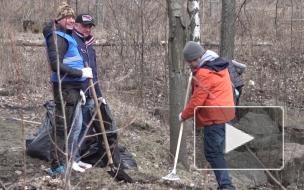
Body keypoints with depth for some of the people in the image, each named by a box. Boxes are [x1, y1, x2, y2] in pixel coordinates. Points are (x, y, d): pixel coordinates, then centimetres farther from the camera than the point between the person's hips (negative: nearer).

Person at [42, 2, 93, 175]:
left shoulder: (67, 36, 16)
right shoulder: (58, 37, -15)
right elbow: (56, 65, -24)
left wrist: (80, 87, 17)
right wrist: (81, 73, -21)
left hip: (73, 87, 10)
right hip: (65, 88, -10)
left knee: (76, 125, 18)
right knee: (62, 127, -5)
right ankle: (57, 166, 0)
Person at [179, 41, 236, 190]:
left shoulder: (204, 73, -17)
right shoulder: (217, 65, 13)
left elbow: (197, 99, -16)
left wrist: (184, 115, -4)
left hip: (213, 117, -10)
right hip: (224, 114, 10)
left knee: (212, 153, -9)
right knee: (217, 151, 17)